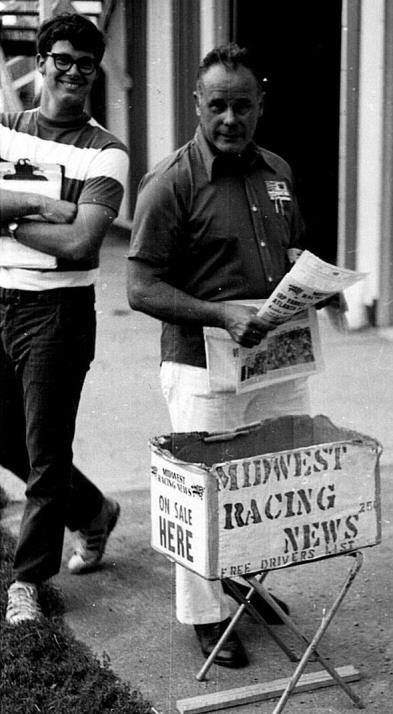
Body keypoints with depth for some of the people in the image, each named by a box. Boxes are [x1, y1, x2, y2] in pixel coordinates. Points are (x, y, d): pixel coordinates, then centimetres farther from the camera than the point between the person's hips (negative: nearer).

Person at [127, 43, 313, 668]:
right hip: (204, 368, -6)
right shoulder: (171, 182, -11)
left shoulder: (277, 171, 10)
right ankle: (207, 614, 22)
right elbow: (142, 289, -14)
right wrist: (222, 314, -25)